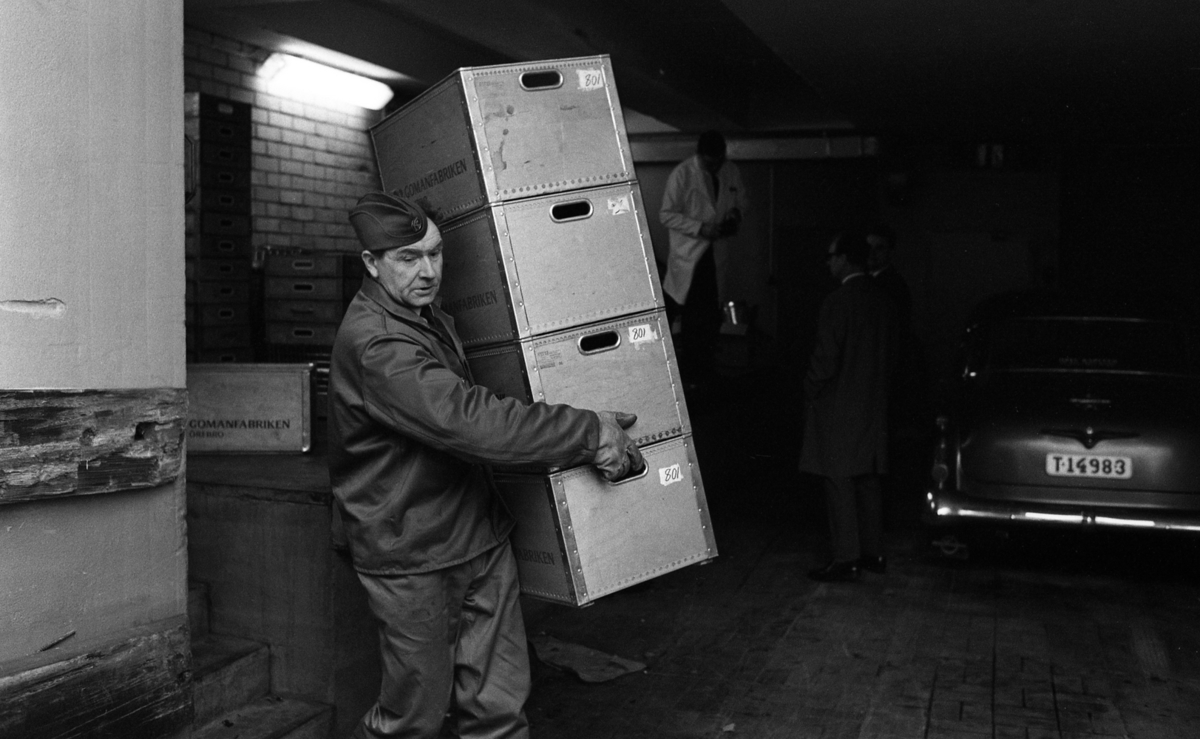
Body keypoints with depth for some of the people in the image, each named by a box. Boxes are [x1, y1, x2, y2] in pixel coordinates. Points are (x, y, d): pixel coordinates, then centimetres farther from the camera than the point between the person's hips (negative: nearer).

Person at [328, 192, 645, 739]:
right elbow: (466, 419, -31)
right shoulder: (372, 342, -22)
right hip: (412, 558, -8)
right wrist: (587, 432, -27)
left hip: (481, 539, 8)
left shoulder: (430, 318, 11)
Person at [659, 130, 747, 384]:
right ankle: (695, 372, 10)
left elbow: (741, 200, 22)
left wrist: (735, 214, -2)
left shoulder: (731, 171, 6)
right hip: (691, 254, -5)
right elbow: (667, 214, -9)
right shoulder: (682, 174, -10)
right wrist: (700, 228, -19)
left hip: (722, 251, 5)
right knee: (697, 317, -5)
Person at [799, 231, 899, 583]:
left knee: (839, 485, -2)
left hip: (838, 407, -8)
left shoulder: (838, 301, -17)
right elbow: (890, 355, 13)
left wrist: (810, 389, -2)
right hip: (873, 406, 8)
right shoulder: (882, 301, 8)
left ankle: (846, 559, 1)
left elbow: (826, 359, -18)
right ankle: (873, 553, 21)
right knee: (867, 483, 14)